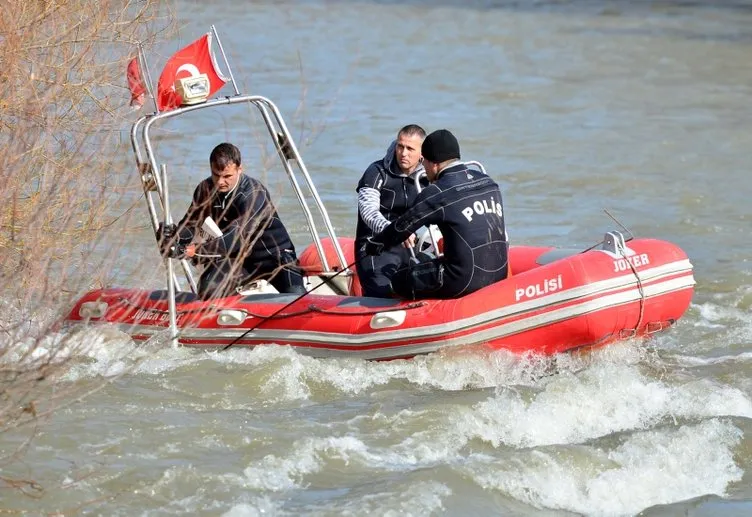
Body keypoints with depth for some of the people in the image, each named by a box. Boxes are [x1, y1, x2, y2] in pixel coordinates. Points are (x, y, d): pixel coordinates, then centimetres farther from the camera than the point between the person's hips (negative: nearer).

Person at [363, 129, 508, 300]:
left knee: (400, 279, 9)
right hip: (499, 274, 7)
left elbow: (402, 227, 2)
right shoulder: (488, 182, 11)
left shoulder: (437, 193, -9)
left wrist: (372, 246, 20)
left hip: (465, 281, -7)